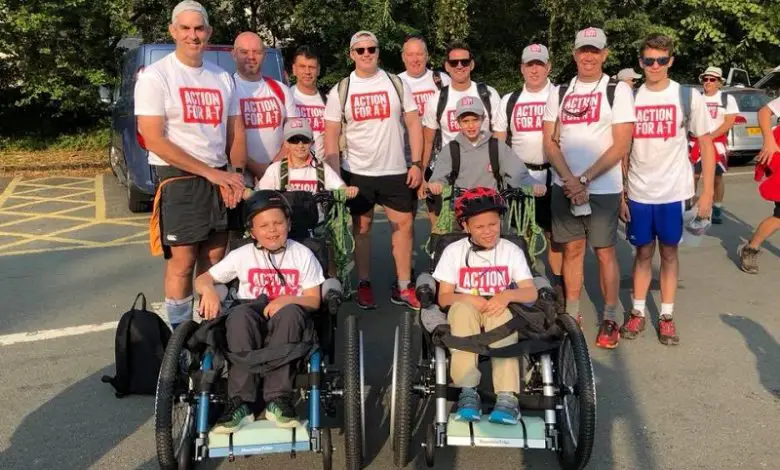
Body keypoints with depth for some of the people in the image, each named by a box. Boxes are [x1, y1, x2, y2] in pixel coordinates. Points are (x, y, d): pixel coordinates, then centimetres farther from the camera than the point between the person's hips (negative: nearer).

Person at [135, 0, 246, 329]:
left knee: (214, 260, 9)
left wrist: (235, 175, -2)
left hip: (219, 178, 5)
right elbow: (154, 140, -13)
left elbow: (236, 132, 15)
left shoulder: (223, 78, 11)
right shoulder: (155, 76, -6)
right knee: (182, 264, -2)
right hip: (178, 179, -5)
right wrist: (210, 172, -14)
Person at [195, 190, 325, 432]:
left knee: (289, 312, -36)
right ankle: (240, 402, -35)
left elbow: (314, 300, 2)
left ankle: (277, 399, -36)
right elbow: (201, 279, 11)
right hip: (251, 322, 1)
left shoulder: (302, 254, 6)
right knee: (239, 314, -34)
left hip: (287, 321, -1)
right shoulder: (242, 255, 8)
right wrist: (208, 289, -14)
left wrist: (287, 300, -19)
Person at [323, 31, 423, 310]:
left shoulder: (396, 84, 2)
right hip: (357, 173, -1)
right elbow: (331, 135, -1)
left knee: (404, 224, 2)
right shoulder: (340, 90, 1)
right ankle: (364, 285, 19)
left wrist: (417, 164, -5)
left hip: (396, 171, 1)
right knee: (362, 227, 7)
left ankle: (403, 287, 12)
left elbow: (413, 124, 3)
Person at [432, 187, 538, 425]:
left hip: (498, 315, 0)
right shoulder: (454, 251, 2)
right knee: (462, 309, -35)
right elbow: (444, 297, -2)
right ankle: (468, 391, -39)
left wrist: (508, 295, -26)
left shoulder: (511, 251, 3)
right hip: (464, 316, 0)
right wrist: (469, 299, -23)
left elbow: (531, 293, -4)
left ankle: (507, 396, -42)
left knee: (501, 312, -35)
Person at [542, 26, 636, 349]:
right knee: (572, 250, 8)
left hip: (603, 187, -3)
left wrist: (584, 180, -13)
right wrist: (569, 179, -10)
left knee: (604, 251, 1)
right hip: (564, 186, 3)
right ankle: (572, 314, 18)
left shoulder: (618, 90, -1)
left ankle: (610, 319, 11)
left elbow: (621, 145, -8)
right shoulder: (560, 93, 10)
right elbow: (550, 142, 5)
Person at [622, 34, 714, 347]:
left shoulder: (688, 96, -2)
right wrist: (620, 193, 2)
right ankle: (637, 313, 21)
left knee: (669, 252, 9)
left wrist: (707, 193, -5)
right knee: (643, 252, 11)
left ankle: (667, 316, 19)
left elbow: (706, 145, 1)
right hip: (638, 193, 1)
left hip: (674, 192, -1)